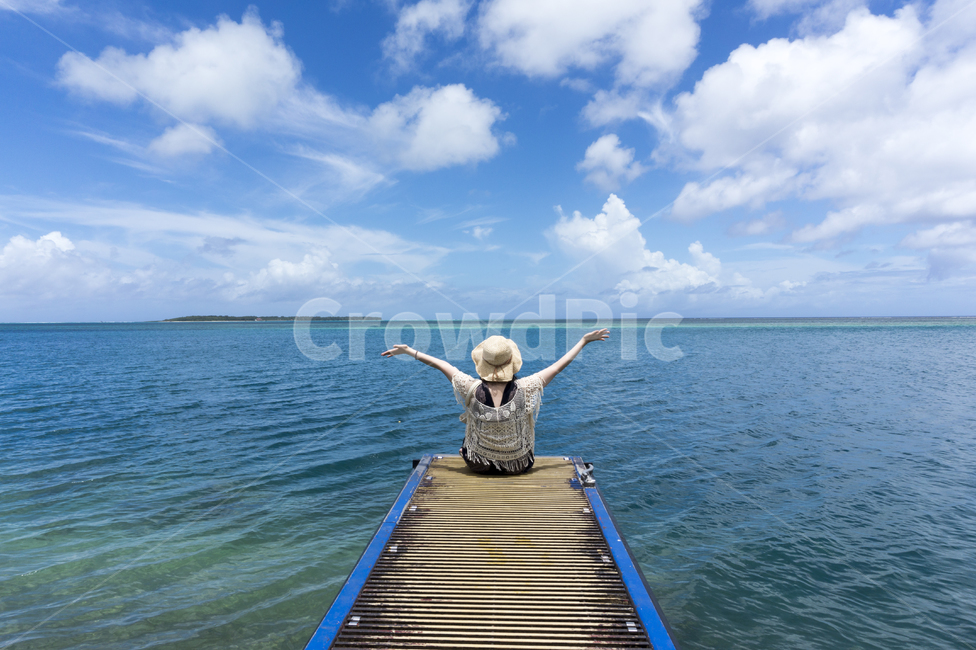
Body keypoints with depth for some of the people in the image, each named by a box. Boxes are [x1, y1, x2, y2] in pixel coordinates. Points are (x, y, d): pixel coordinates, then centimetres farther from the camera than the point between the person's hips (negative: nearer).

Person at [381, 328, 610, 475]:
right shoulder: (524, 389, -26)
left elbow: (441, 364, -11)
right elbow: (560, 365, -15)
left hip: (479, 465, 0)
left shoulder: (473, 390, -25)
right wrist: (584, 340, -3)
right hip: (520, 465, 0)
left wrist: (408, 350, 0)